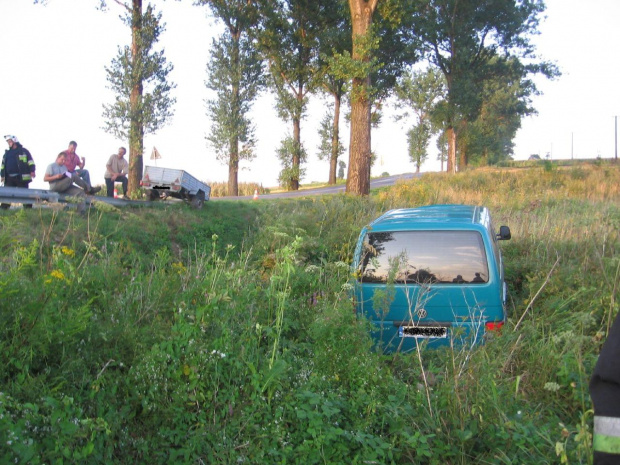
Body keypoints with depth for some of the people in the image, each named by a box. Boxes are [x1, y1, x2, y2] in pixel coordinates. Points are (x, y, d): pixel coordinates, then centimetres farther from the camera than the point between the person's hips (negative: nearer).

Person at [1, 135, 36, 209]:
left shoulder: (24, 151, 6)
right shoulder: (7, 153, 21)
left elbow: (30, 162, -2)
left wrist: (32, 171, -13)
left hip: (21, 178, -5)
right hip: (9, 178, 5)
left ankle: (28, 208, 2)